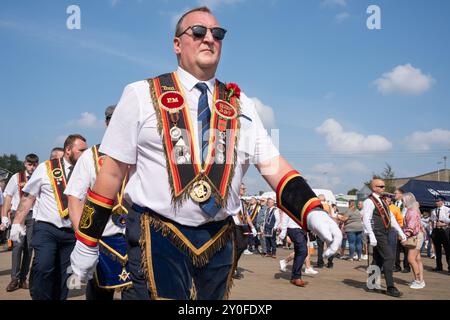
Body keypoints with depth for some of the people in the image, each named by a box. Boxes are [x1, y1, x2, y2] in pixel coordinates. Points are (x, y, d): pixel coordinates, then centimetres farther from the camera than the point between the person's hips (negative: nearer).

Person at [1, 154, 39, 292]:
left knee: (29, 247, 2)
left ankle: (23, 279, 11)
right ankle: (14, 279, -6)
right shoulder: (16, 177, 4)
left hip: (33, 214, 1)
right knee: (18, 244, -11)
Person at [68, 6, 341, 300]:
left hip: (218, 242, 4)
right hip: (157, 239, -3)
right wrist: (87, 243, 0)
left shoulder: (240, 105, 9)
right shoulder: (141, 95, -1)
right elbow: (112, 171, -1)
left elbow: (274, 165, 1)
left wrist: (312, 213, -15)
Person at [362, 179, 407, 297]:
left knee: (379, 260, 12)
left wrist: (400, 231, 14)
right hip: (377, 234, -9)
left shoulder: (382, 201, 19)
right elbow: (366, 219, -17)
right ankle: (390, 287, -12)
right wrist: (371, 236, -26)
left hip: (384, 234, 9)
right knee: (389, 257, -14)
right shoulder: (369, 201, -9)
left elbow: (391, 217, 20)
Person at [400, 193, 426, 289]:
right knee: (417, 259, 11)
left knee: (411, 259, -12)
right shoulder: (411, 210, 14)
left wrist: (406, 236, -30)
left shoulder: (412, 211, -16)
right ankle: (420, 280, 16)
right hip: (415, 237, 10)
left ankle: (419, 281, -7)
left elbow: (411, 226, -25)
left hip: (416, 236, -10)